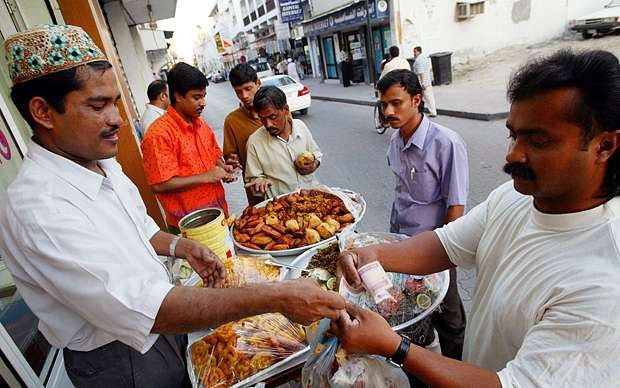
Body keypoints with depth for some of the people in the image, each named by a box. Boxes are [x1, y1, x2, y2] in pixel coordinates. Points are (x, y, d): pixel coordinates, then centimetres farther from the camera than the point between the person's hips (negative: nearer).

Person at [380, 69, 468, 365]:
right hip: (400, 240, 6)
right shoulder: (395, 141, -3)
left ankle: (456, 364, 42)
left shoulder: (446, 143, -23)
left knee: (445, 312, 15)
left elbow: (456, 207, -19)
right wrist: (394, 232, 12)